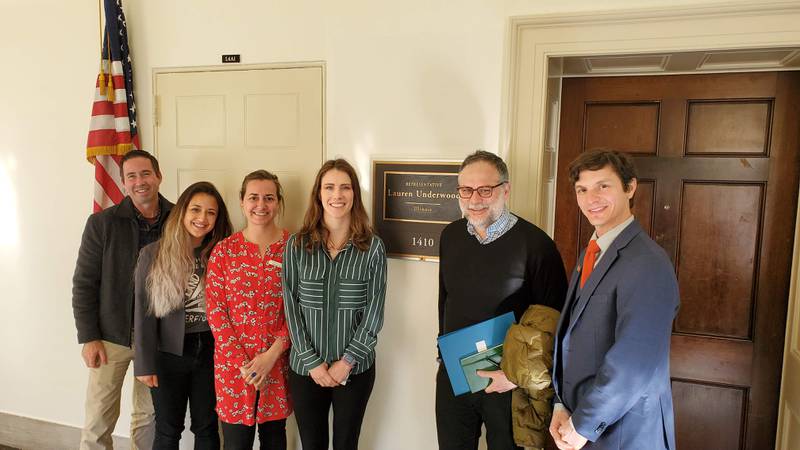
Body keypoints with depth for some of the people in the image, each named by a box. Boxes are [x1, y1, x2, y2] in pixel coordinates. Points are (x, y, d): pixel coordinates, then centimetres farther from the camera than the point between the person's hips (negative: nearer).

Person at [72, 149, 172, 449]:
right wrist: (88, 338, -7)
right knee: (98, 421, 7)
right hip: (111, 336, -1)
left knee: (148, 417, 14)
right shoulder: (102, 223, -6)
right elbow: (84, 284, -3)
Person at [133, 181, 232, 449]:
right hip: (169, 354, -1)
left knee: (207, 428, 13)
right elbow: (144, 312, -4)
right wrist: (144, 364, -6)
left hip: (210, 352, 1)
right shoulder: (153, 254, -5)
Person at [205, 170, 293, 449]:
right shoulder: (224, 250, -2)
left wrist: (272, 354, -12)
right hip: (232, 361, 0)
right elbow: (215, 311, -4)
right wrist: (242, 362, -10)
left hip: (278, 360, 0)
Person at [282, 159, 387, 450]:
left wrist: (347, 361, -10)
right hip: (305, 368, 1)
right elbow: (291, 306, -3)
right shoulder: (297, 245, -1)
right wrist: (312, 362, -8)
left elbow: (374, 310, -5)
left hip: (355, 368, -1)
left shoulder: (372, 246, -4)